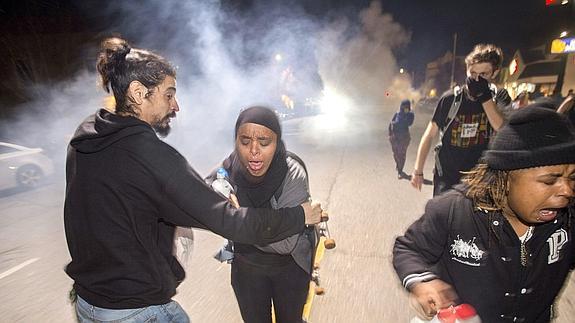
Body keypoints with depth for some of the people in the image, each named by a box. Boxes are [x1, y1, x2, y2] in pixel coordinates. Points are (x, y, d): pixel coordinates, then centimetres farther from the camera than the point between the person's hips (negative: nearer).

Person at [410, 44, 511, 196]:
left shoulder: (500, 98, -2)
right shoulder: (450, 99, -5)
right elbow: (429, 135, -1)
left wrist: (484, 97, -22)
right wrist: (418, 171, -3)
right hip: (447, 177, -1)